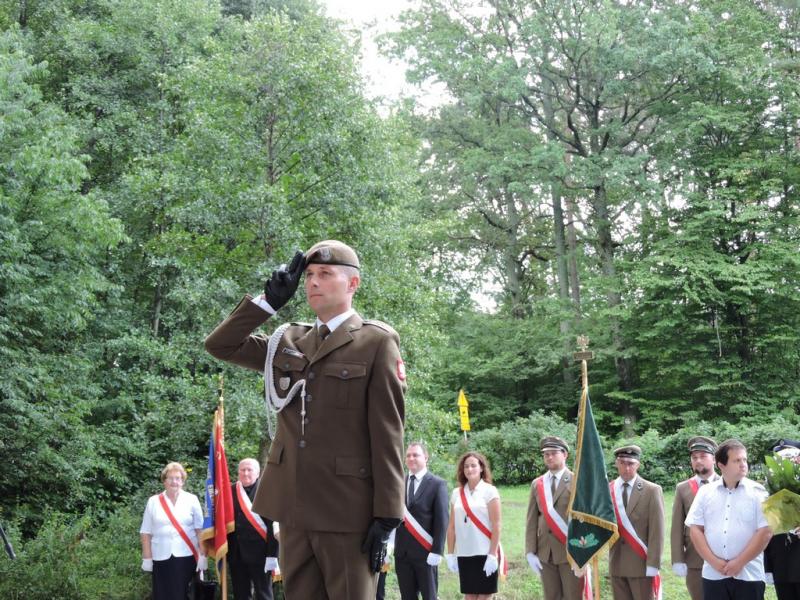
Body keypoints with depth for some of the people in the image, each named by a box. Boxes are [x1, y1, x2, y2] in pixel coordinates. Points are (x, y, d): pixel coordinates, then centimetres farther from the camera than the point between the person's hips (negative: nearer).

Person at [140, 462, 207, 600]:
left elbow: (200, 530, 1)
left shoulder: (192, 500, 3)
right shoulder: (153, 501, 5)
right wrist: (147, 558, 1)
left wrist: (202, 555, -5)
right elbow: (146, 532, 6)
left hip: (186, 557, -1)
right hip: (161, 558, 1)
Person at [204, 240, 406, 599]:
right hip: (294, 506, 6)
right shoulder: (289, 342, 14)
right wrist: (270, 300, 5)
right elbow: (219, 345, 14)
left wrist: (386, 515, -12)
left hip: (346, 509, -5)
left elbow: (387, 434, -7)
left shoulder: (376, 342, -2)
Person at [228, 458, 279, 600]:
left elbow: (274, 525, -10)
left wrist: (272, 554, -15)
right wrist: (225, 551, 3)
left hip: (259, 551, -4)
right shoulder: (231, 491, 7)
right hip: (236, 553, 4)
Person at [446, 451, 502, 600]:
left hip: (484, 554, -4)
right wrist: (450, 554, 5)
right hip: (464, 554, 4)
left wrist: (492, 555, -13)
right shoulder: (457, 493, 9)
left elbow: (496, 525, -7)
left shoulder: (489, 491, -3)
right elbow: (452, 526, 10)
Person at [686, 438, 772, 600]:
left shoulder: (757, 492, -1)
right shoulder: (705, 492, 6)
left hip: (748, 575, -2)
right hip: (713, 575, 2)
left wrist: (740, 562, -9)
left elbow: (765, 532, -6)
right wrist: (713, 561, -7)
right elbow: (695, 529, 4)